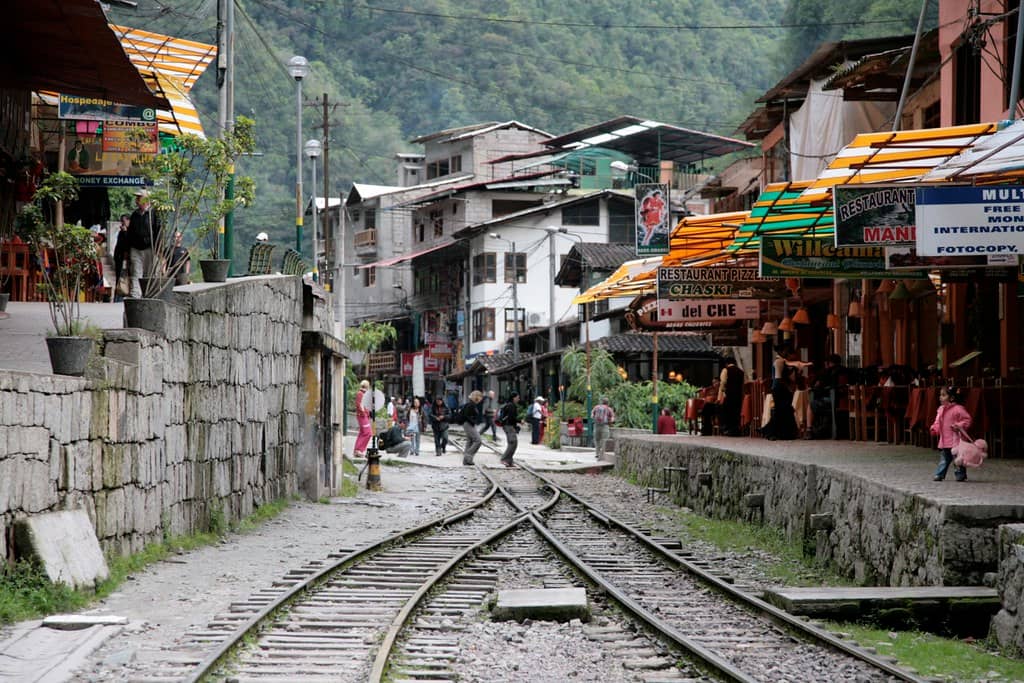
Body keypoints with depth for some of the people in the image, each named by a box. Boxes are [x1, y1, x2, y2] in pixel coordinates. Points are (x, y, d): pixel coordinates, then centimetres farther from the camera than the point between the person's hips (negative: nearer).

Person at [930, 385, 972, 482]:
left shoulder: (958, 409, -13)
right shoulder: (941, 409, 10)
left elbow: (967, 420, -10)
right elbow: (938, 422, 19)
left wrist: (959, 426, -22)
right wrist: (935, 428, 1)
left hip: (955, 441, -7)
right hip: (944, 441, 7)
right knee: (944, 459, 12)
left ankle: (961, 475, 8)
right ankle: (939, 474, 15)